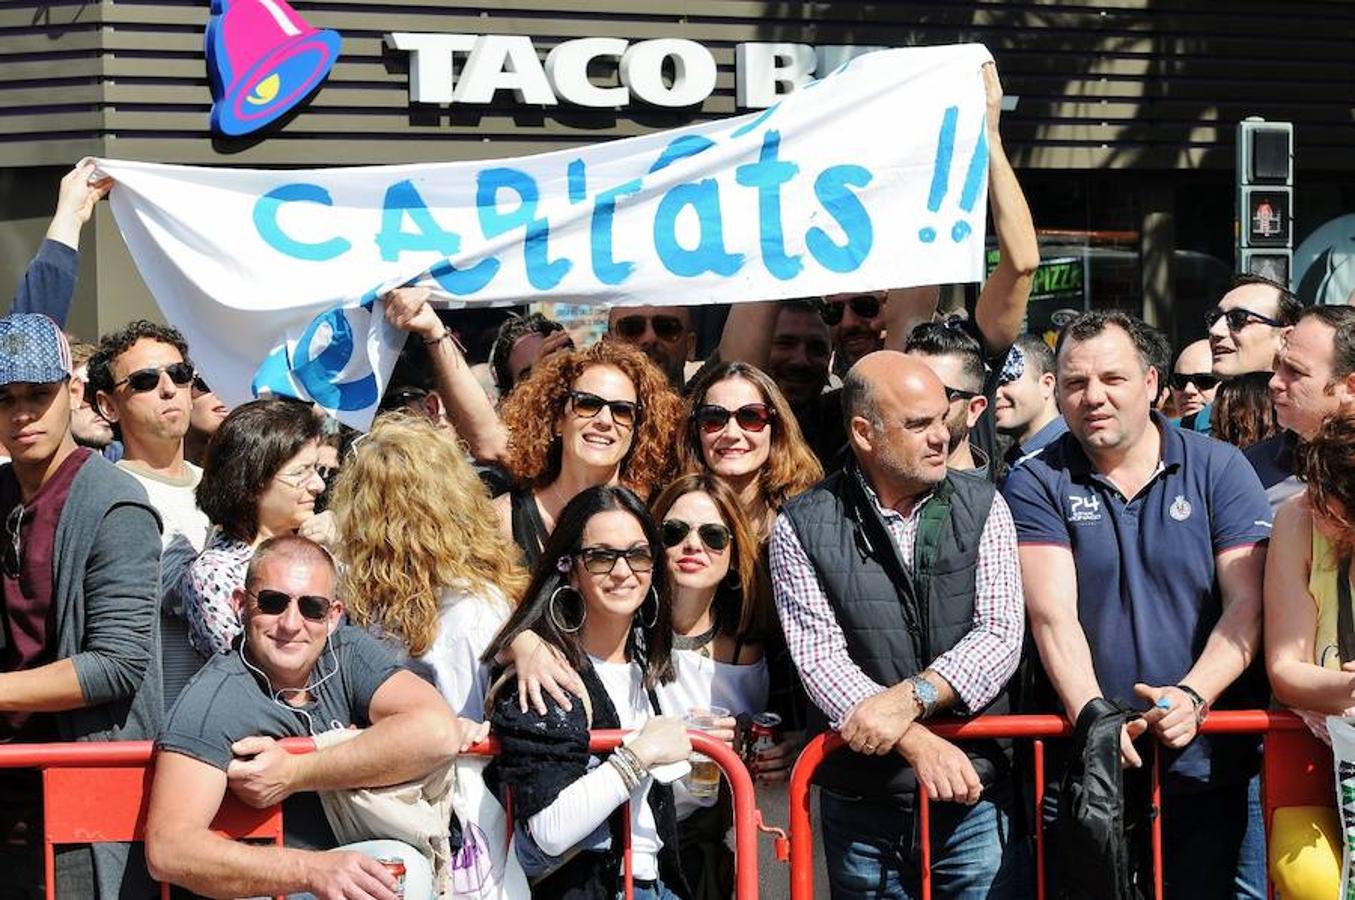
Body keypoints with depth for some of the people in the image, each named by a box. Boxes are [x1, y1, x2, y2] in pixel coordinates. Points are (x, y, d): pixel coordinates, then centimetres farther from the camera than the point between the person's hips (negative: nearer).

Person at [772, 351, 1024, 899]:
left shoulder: (981, 507, 4)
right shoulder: (801, 527, -1)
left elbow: (1000, 633, -6)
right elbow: (819, 656, -10)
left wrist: (910, 698, -21)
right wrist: (917, 743, -22)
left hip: (977, 801, 1)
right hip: (859, 808, -1)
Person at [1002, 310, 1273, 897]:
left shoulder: (1218, 468, 4)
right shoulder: (1036, 485, 3)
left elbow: (1248, 606, -3)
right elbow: (1053, 616, -9)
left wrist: (1193, 695, -19)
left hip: (1209, 764, 0)